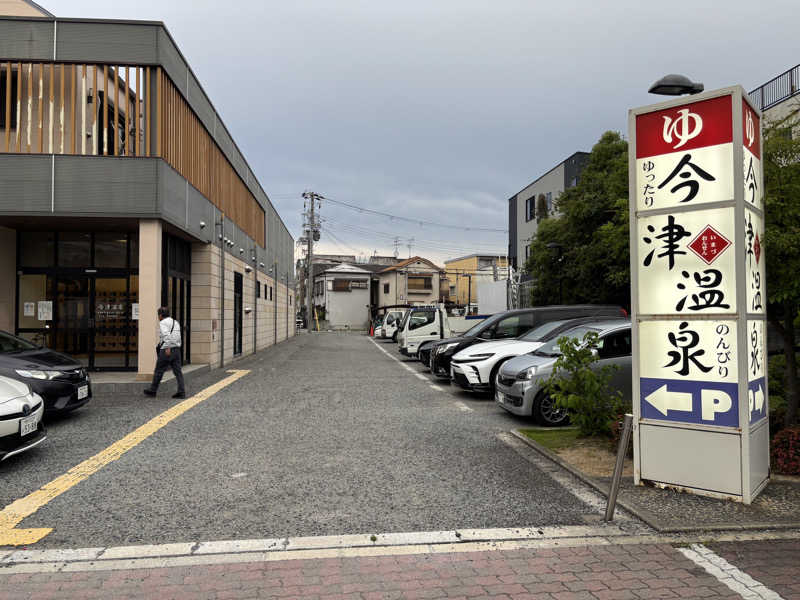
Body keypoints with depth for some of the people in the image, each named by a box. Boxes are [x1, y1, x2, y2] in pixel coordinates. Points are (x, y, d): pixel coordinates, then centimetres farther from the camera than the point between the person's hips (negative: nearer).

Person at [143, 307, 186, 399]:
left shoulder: (163, 323, -6)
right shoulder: (175, 322, 18)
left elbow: (166, 335, -23)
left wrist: (168, 348, -30)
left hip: (166, 351, -7)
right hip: (177, 349, 7)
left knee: (159, 371, 7)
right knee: (178, 371, 2)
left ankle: (152, 390, 20)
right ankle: (181, 392, -5)